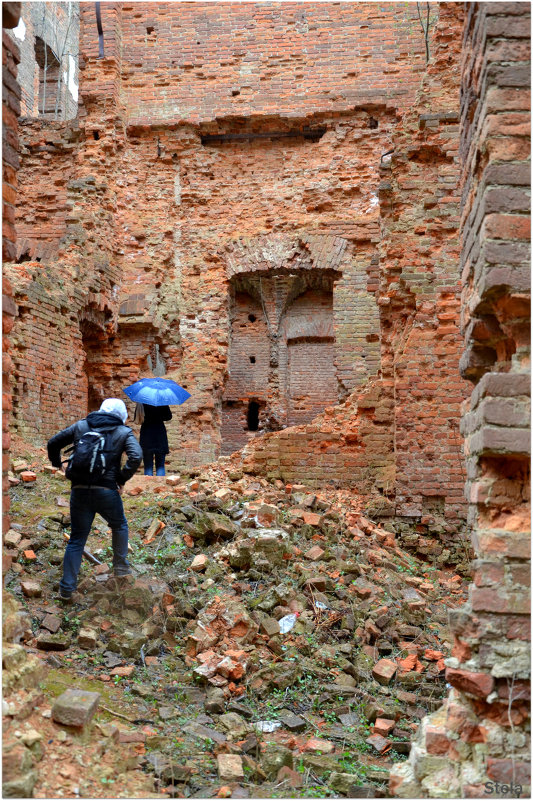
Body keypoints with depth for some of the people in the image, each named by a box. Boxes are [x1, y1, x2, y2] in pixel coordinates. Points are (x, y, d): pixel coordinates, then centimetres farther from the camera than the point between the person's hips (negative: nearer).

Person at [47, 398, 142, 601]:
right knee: (119, 526, 26)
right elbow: (136, 456, -13)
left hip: (79, 491, 3)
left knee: (76, 539, 10)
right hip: (107, 491, -3)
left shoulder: (80, 426, 13)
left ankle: (67, 588, 8)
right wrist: (122, 479, -4)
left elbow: (53, 443, 14)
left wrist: (57, 466, 25)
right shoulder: (124, 432, 4)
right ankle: (120, 566, 30)